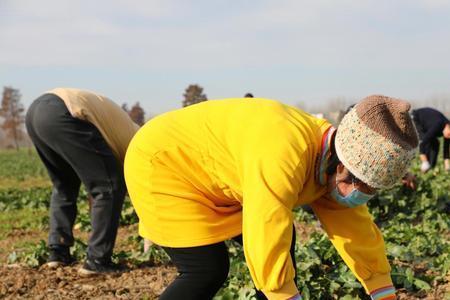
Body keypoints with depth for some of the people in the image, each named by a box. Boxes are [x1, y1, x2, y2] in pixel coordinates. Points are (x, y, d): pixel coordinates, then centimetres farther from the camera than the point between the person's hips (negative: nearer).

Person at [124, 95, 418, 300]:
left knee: (281, 240, 5)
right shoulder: (285, 156, -37)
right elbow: (265, 245, -37)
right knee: (209, 269, -17)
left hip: (210, 169, 9)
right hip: (160, 162, -9)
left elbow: (359, 234, 2)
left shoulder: (337, 171, -6)